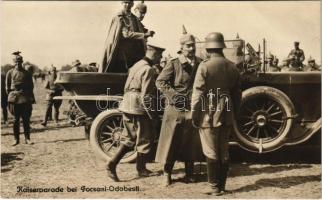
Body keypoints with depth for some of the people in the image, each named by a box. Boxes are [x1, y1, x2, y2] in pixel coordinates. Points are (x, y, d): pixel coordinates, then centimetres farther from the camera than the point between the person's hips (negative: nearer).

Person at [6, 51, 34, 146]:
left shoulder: (27, 73, 6)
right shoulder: (10, 73, 5)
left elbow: (31, 86, 9)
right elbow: (7, 87, 8)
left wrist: (30, 98, 2)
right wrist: (10, 97, 1)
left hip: (25, 99, 0)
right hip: (14, 98, 0)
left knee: (26, 119, 1)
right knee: (16, 120, 4)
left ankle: (27, 138, 8)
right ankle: (16, 139, 12)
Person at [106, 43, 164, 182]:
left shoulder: (136, 65, 15)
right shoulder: (148, 70, -15)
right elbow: (146, 96, -20)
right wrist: (153, 115, -14)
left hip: (127, 107, 9)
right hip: (139, 109, -9)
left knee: (129, 139, 16)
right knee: (145, 139, 7)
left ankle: (112, 165, 7)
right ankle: (141, 170, 20)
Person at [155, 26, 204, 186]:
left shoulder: (200, 64, 6)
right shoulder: (173, 64, -5)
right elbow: (160, 82, -7)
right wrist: (174, 95, -15)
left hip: (193, 109, 4)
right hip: (175, 109, -3)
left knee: (191, 142, 10)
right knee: (171, 140, 3)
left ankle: (189, 173, 25)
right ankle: (166, 173, 16)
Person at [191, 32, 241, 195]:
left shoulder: (204, 66, -11)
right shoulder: (232, 67, 6)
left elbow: (198, 93, -13)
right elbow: (237, 93, 11)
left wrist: (194, 115, -5)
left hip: (209, 116, -5)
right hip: (227, 116, 5)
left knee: (211, 152, 3)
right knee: (224, 152, 13)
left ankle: (214, 187, 9)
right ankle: (222, 186, 22)